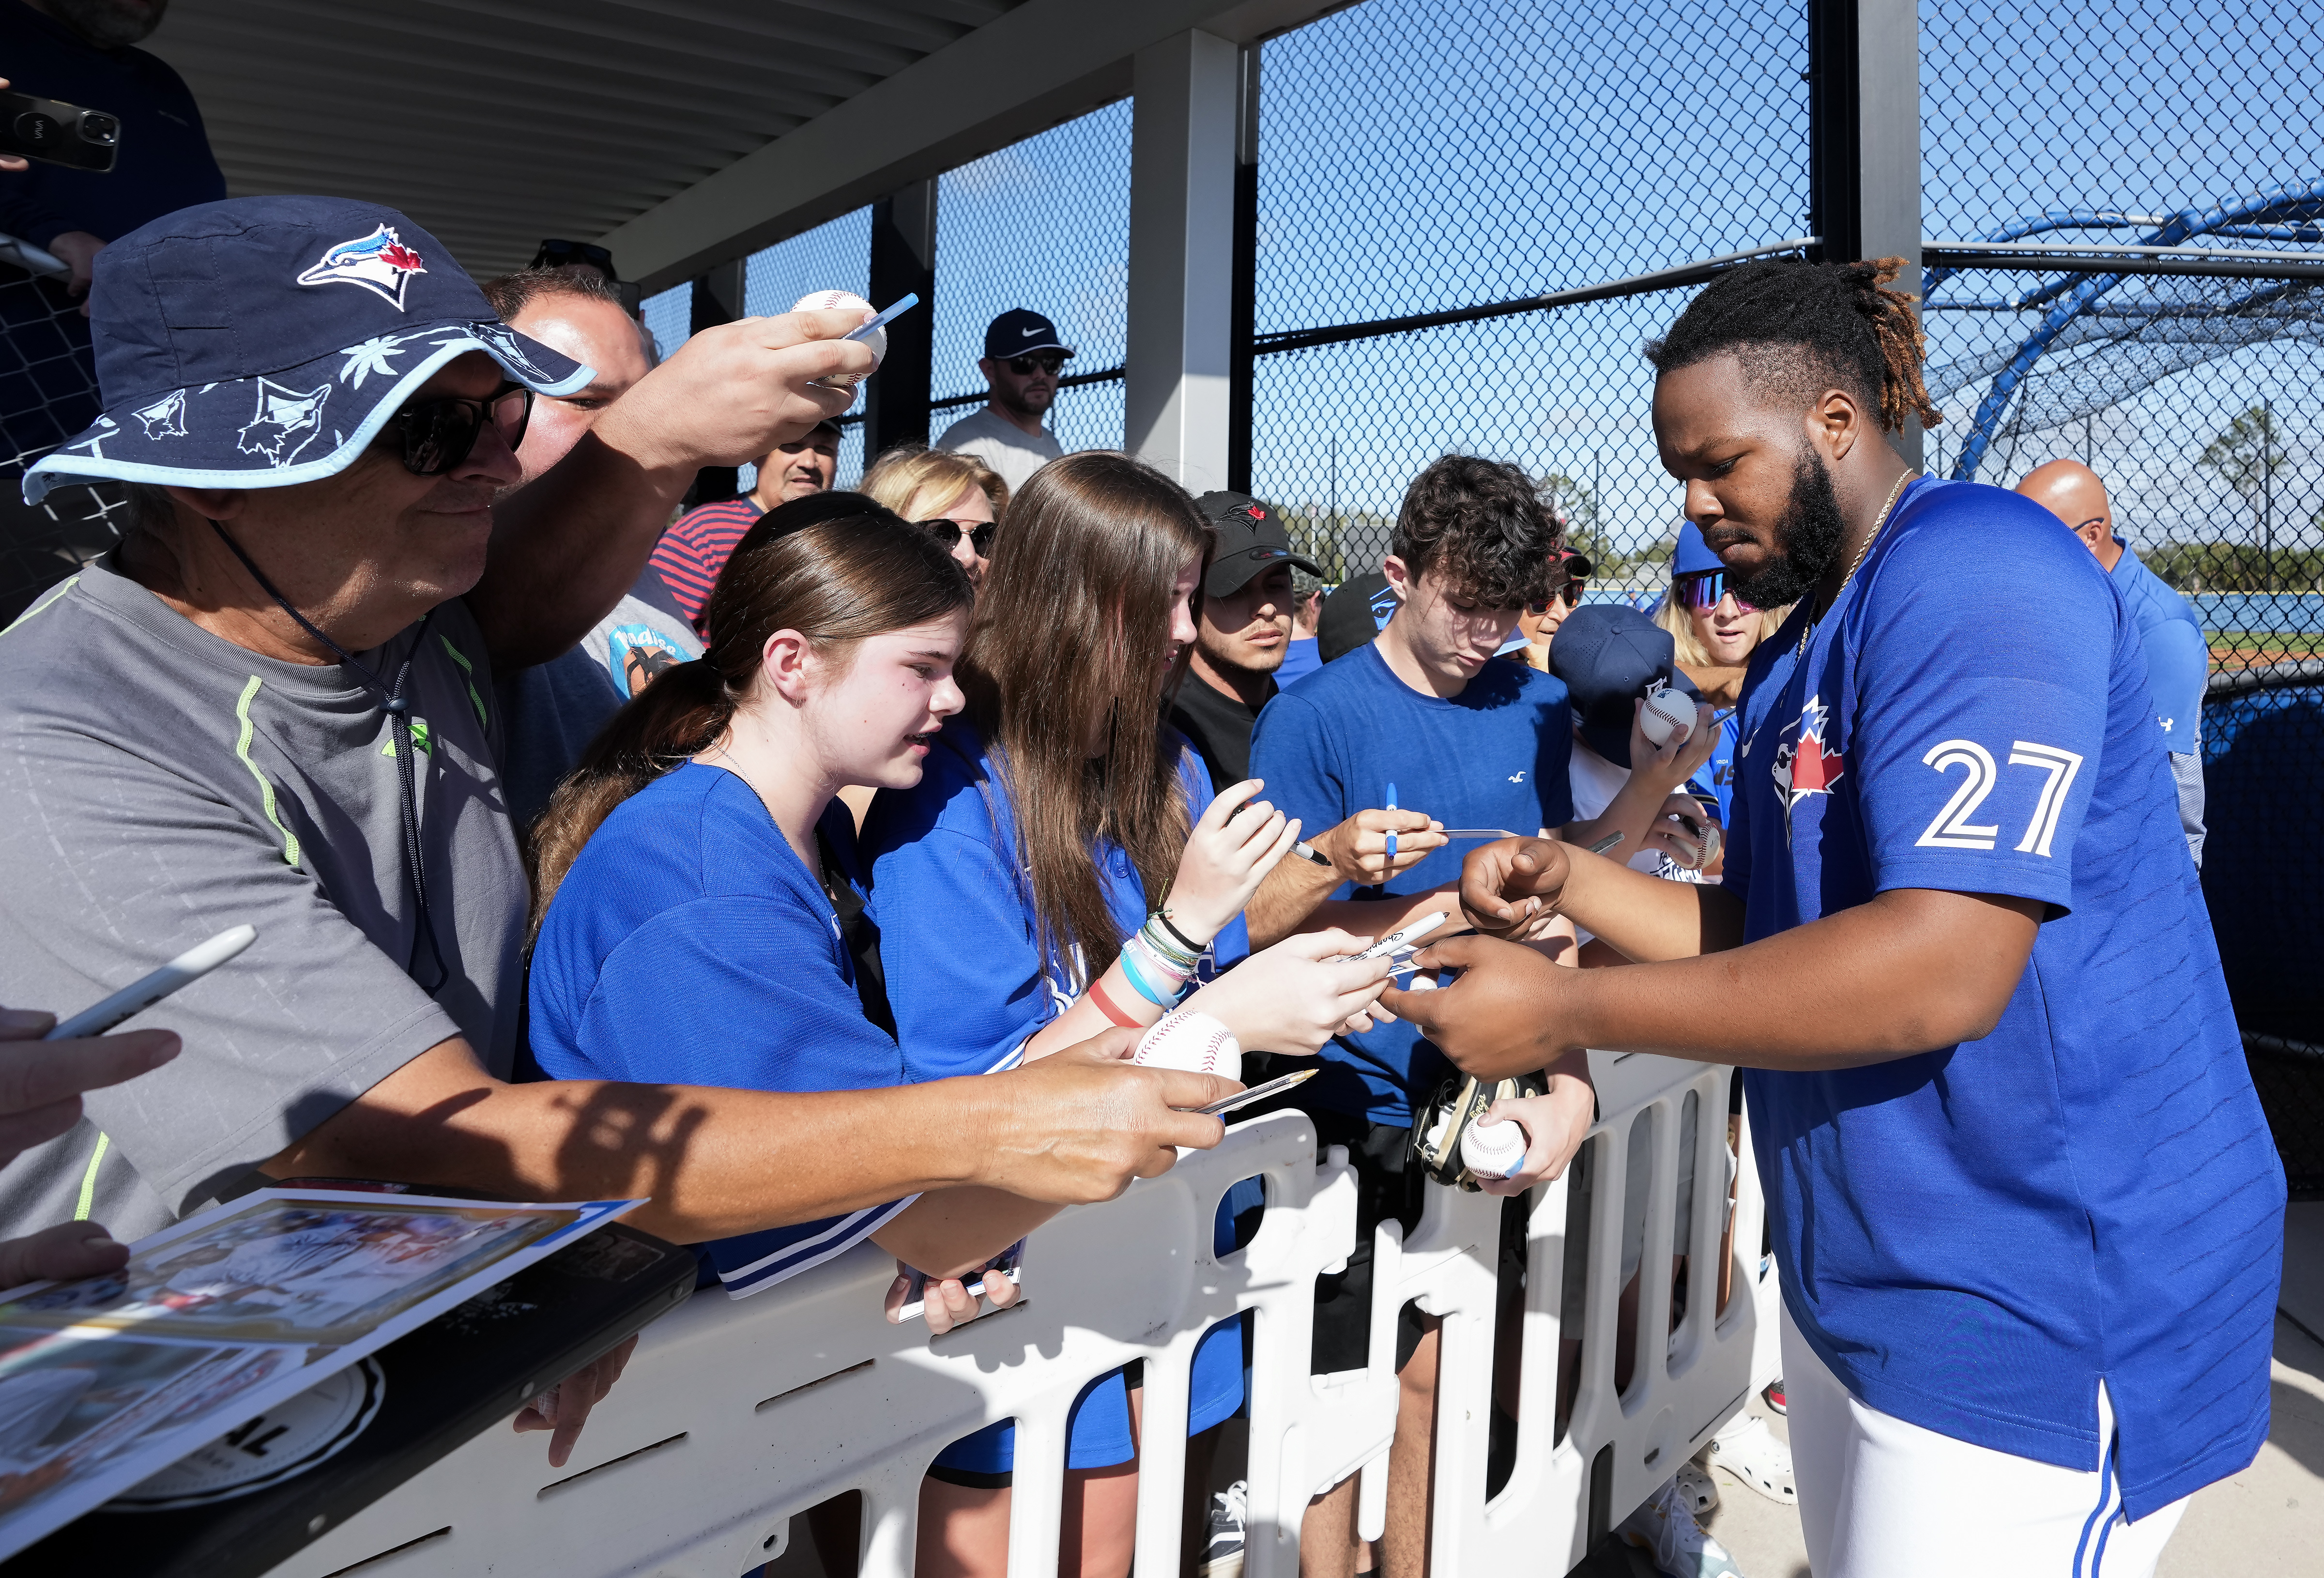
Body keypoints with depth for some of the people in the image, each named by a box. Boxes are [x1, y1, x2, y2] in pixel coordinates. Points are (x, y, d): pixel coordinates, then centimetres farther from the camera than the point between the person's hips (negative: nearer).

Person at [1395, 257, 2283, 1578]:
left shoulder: (1975, 567, -18)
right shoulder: (1803, 645, 13)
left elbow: (1942, 967, -28)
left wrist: (1569, 1011, -24)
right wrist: (1570, 880, -1)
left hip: (2037, 1314, -9)